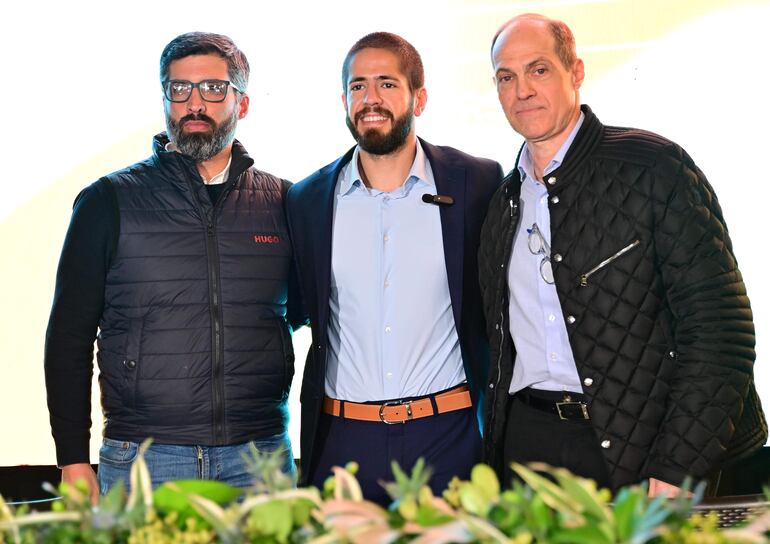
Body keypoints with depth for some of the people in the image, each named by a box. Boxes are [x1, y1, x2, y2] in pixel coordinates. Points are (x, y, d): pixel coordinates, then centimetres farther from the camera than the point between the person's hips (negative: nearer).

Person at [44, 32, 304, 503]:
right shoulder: (109, 201, 3)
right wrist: (73, 460, -2)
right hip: (140, 459, -1)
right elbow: (70, 338, 4)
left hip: (261, 461, 2)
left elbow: (301, 311, 19)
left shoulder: (283, 203, 7)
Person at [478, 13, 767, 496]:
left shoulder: (654, 167, -8)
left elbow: (719, 329, -13)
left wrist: (673, 474, -18)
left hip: (639, 446, -5)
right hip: (525, 443, 5)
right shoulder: (503, 202, 12)